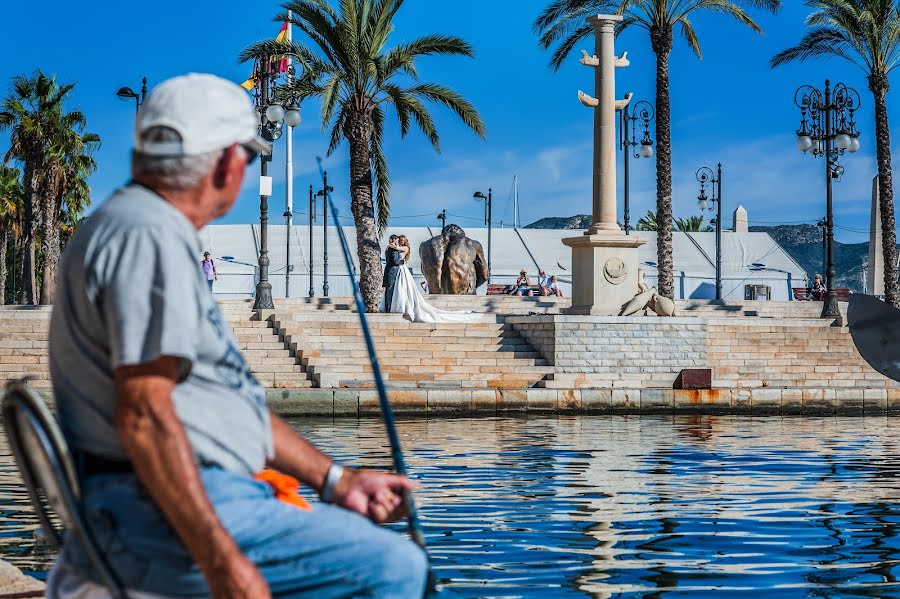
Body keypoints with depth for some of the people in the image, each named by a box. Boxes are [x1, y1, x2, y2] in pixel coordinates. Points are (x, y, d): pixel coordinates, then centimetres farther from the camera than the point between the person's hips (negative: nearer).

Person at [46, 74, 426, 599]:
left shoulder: (154, 231, 20)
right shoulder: (148, 238, -14)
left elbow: (233, 401, 22)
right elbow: (143, 414, -23)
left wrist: (335, 480, 18)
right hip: (165, 517, -11)